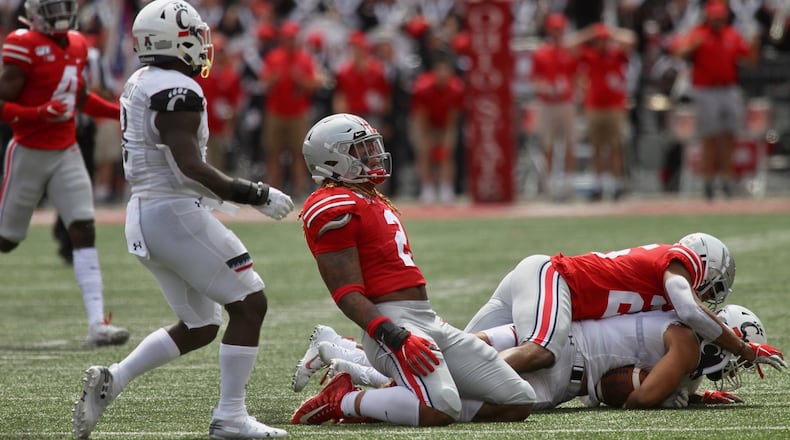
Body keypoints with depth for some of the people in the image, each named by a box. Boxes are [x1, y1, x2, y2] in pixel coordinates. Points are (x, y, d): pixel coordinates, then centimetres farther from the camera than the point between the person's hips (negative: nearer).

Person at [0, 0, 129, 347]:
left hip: (66, 153, 5)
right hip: (29, 153, -5)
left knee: (84, 232, -8)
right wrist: (41, 114, -31)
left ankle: (97, 323, -14)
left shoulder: (77, 46, 7)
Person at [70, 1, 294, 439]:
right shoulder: (178, 92, -16)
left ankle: (112, 379, 5)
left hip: (143, 216, 10)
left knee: (199, 327, 16)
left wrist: (214, 192, 22)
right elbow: (189, 167, -23)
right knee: (249, 304, 0)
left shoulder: (138, 84, 13)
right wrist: (254, 195, -17)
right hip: (176, 214, -10)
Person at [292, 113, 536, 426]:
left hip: (430, 321, 10)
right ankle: (343, 401, -11)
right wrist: (395, 337, -28)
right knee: (441, 412, -33)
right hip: (393, 325, -10)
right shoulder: (334, 207, -9)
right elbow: (347, 294, -17)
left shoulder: (374, 201, 22)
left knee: (518, 403, 3)